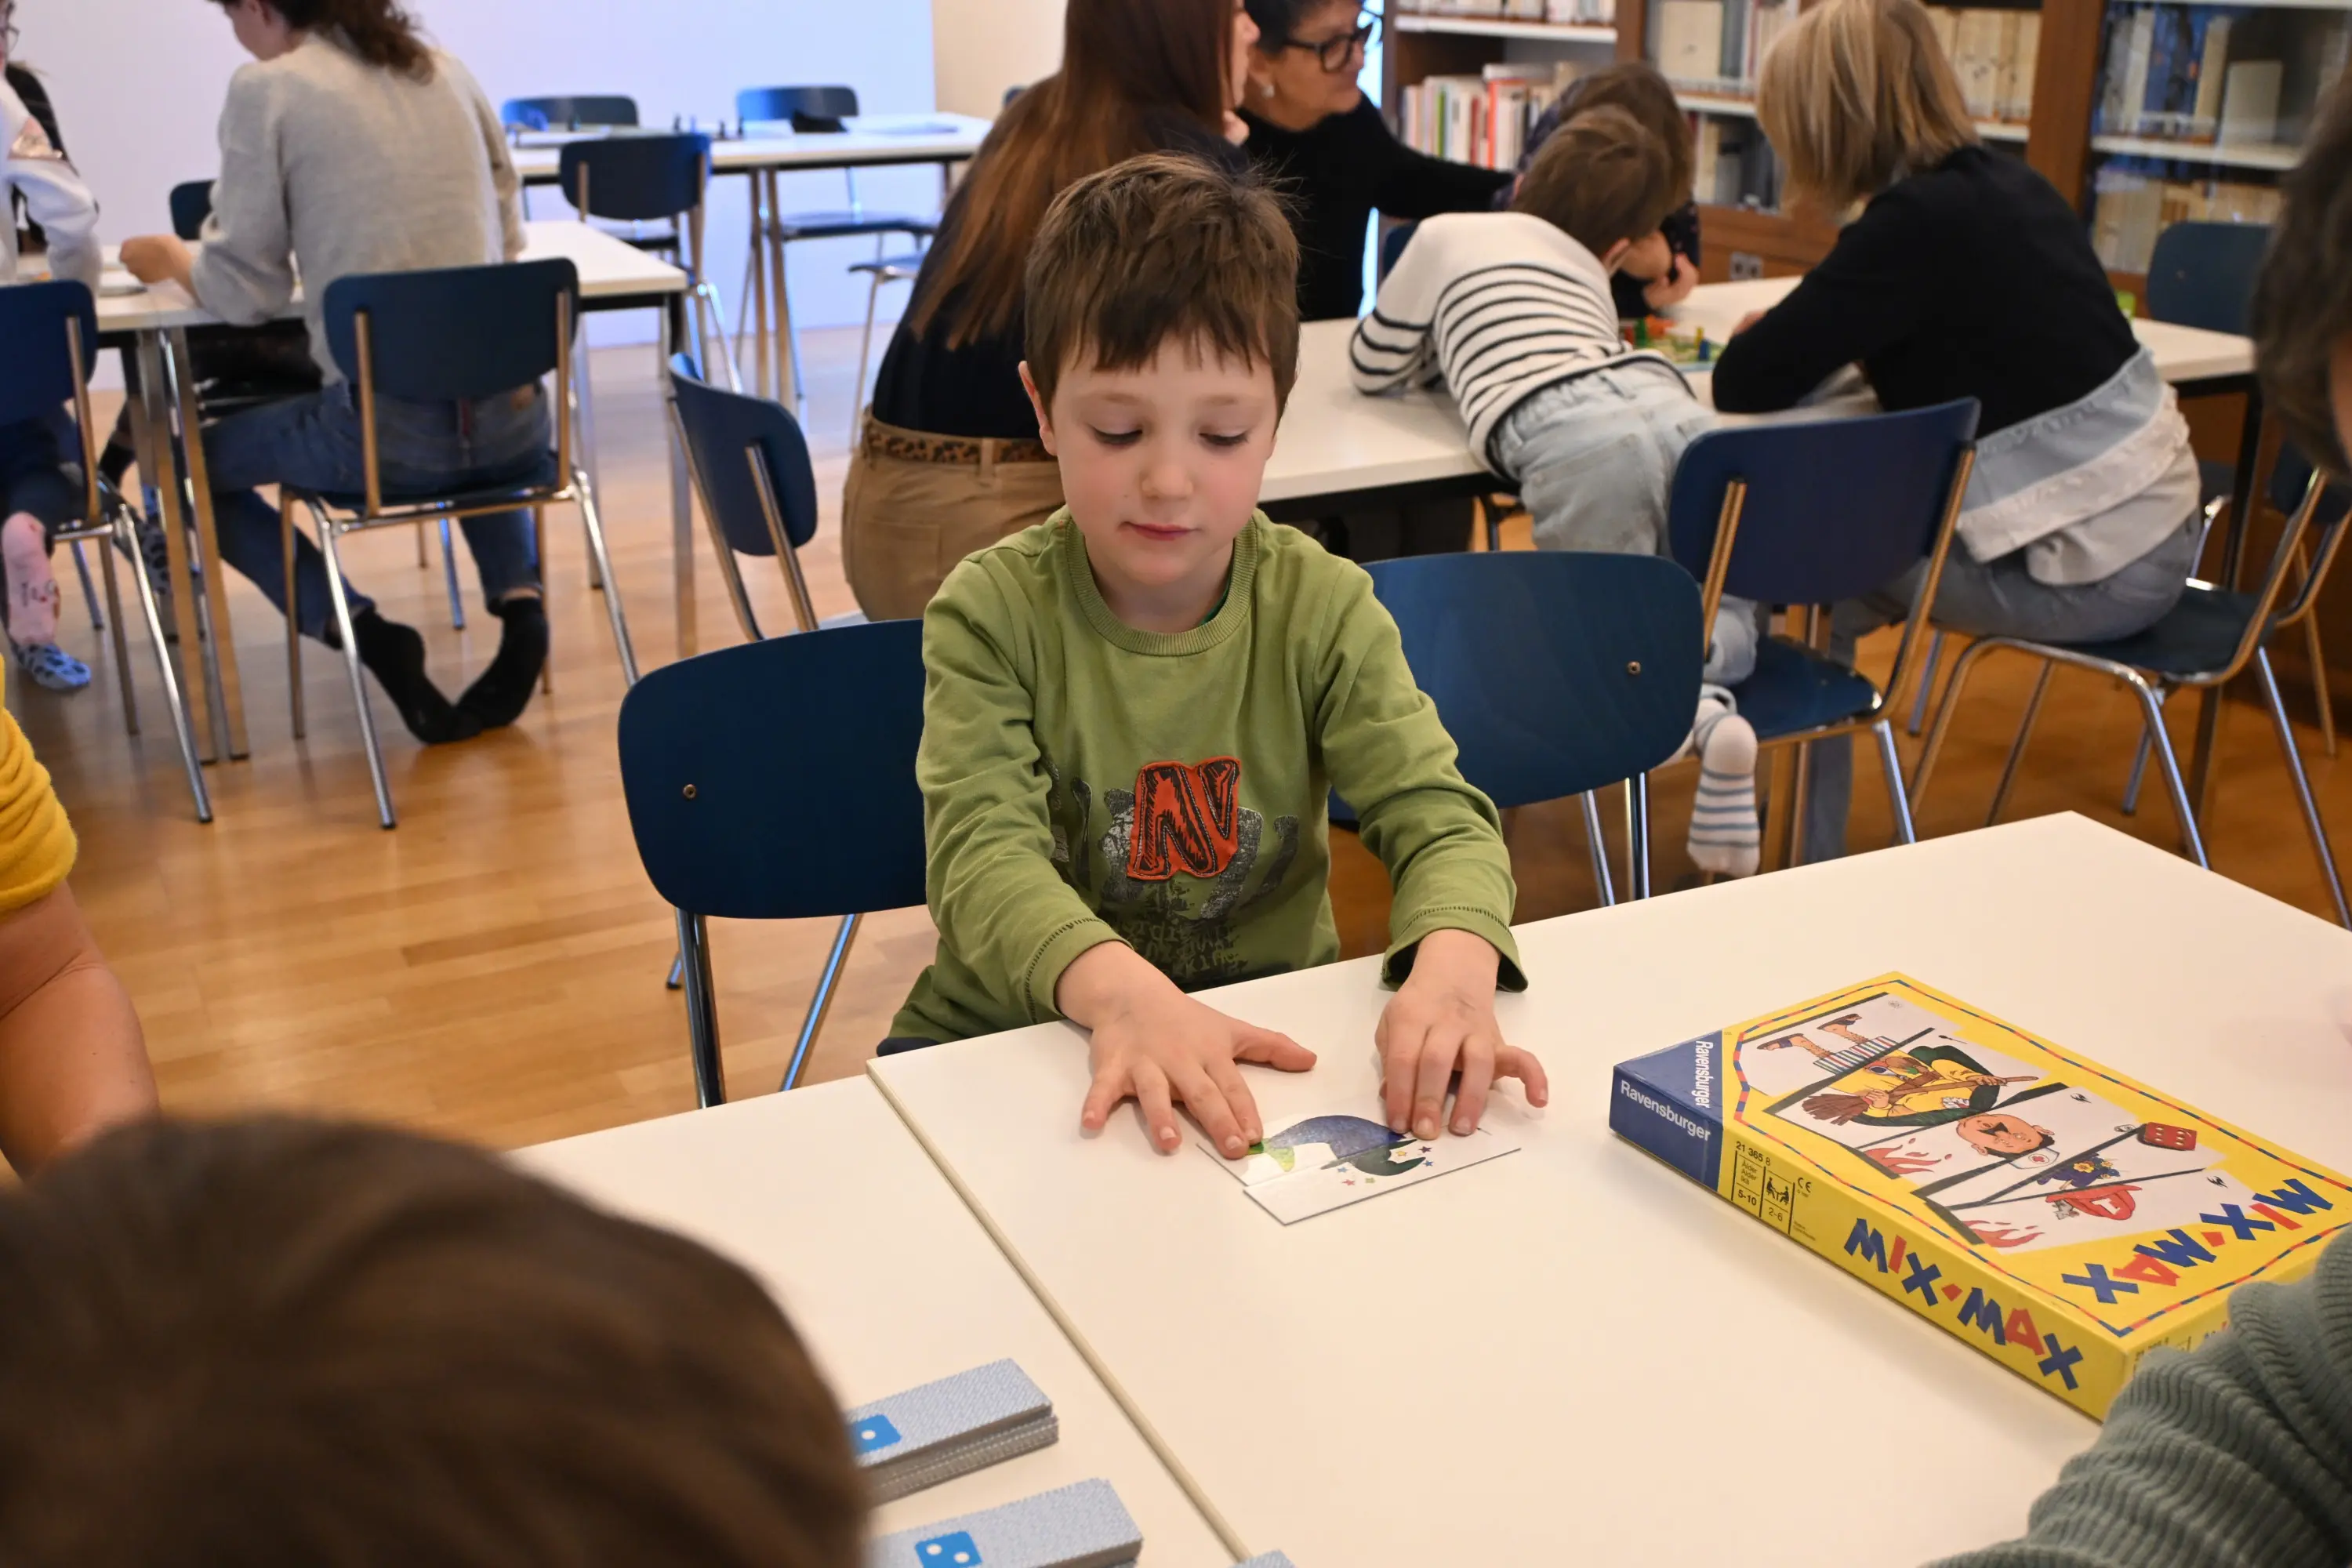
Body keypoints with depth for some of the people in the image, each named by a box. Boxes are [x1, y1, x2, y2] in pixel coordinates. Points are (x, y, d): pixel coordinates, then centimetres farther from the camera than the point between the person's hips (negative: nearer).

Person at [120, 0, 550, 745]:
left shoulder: (266, 89, -2)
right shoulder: (447, 71, 13)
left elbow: (244, 294, 1)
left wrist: (174, 262, 22)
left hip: (387, 433, -4)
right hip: (516, 424, 5)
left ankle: (357, 628, 3)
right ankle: (519, 599, 13)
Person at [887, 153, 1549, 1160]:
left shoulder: (1321, 607, -5)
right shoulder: (991, 613, -11)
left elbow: (1437, 814, -12)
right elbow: (986, 850, -22)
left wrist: (1453, 965, -36)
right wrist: (1122, 992, -44)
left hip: (1262, 1037, 2)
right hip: (1018, 1036, -1)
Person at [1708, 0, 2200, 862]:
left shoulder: (1917, 222, -20)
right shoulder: (2006, 184, 6)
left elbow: (1745, 387, -18)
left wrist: (1798, 335, 4)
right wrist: (1816, 330, 9)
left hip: (2088, 572, -8)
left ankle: (1806, 860, 16)